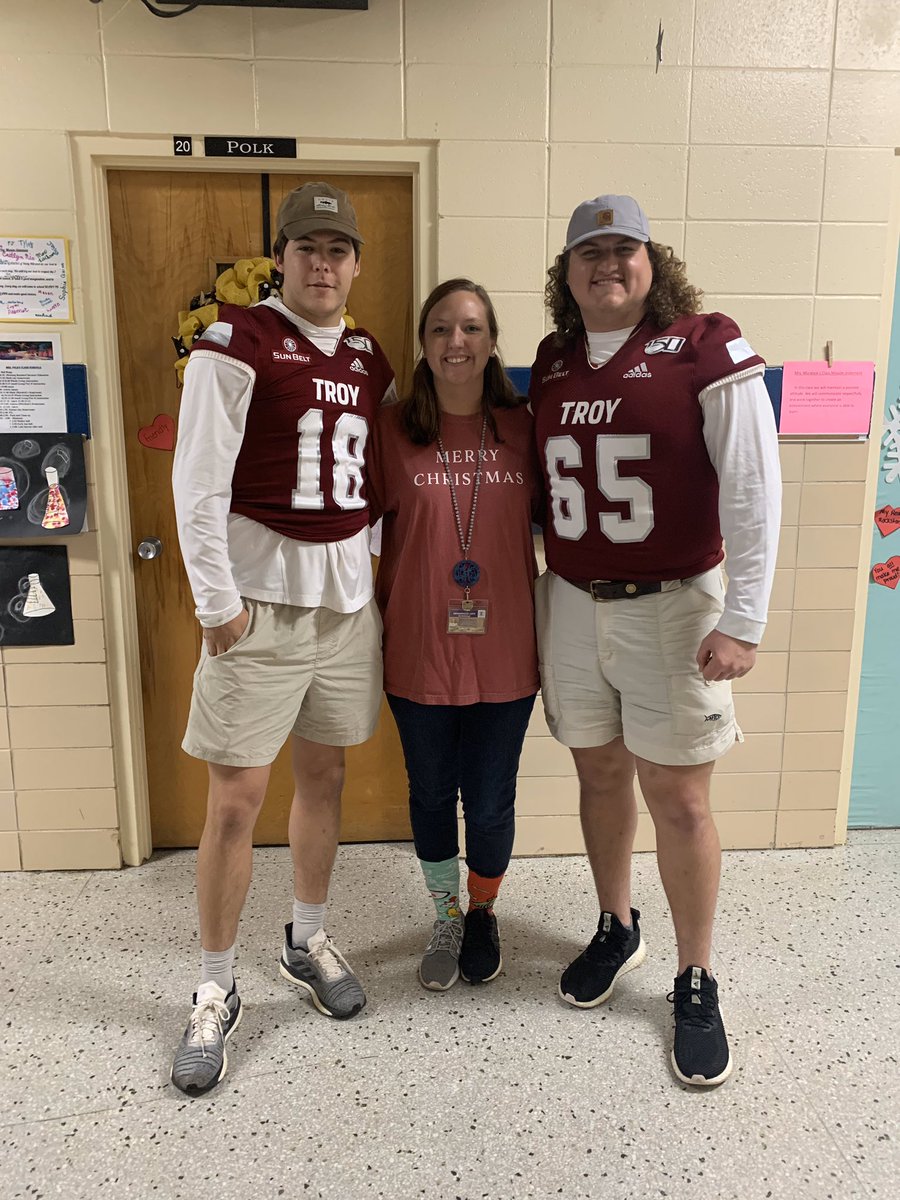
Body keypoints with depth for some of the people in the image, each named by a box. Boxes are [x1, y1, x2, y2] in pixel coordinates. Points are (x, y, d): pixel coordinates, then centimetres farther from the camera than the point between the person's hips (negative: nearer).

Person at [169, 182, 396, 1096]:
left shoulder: (368, 359, 12)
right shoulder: (237, 339, -6)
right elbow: (198, 479, -11)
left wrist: (381, 573, 8)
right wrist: (217, 600, -14)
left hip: (349, 591, 6)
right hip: (261, 592, -5)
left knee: (324, 775, 14)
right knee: (236, 798, -1)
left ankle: (307, 941, 35)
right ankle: (214, 994, 18)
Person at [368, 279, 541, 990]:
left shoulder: (523, 427, 0)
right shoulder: (394, 430, -3)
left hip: (504, 655, 0)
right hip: (419, 652, 0)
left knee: (491, 802, 12)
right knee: (432, 796, 16)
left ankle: (483, 913, 42)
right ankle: (446, 919, 42)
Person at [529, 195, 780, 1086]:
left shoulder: (705, 350, -8)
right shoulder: (550, 363, 8)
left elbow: (753, 491, -11)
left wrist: (743, 622, -14)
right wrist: (535, 596, 9)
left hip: (671, 607, -4)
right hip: (571, 604, 5)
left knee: (677, 795, 2)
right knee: (599, 775, 15)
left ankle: (695, 985, 22)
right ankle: (615, 930, 38)